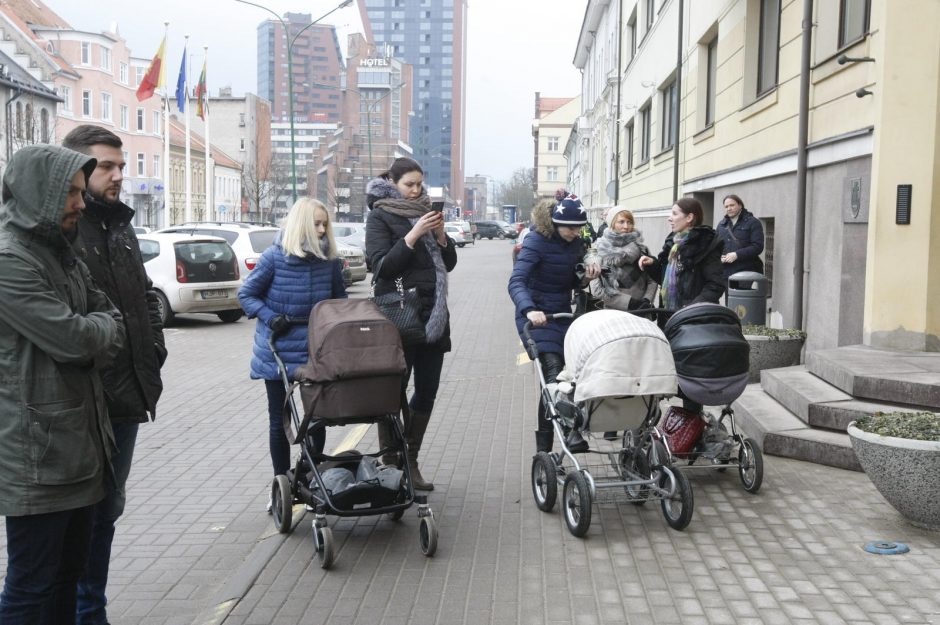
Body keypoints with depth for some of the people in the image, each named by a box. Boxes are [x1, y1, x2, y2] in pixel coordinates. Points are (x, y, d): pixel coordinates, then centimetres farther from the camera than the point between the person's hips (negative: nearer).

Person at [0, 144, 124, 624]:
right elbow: (72, 337, -21)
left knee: (69, 571, 18)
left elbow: (112, 322, 12)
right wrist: (102, 327, 0)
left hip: (79, 440, 9)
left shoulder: (59, 252, 14)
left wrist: (94, 335, -9)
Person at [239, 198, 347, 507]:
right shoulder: (274, 257, -10)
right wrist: (271, 318, -17)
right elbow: (246, 294, -3)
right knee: (279, 418, 8)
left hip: (317, 350, 2)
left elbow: (339, 299, 14)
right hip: (278, 350, -2)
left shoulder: (329, 260, -1)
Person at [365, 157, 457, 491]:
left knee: (427, 391, 7)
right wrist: (413, 235, -20)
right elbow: (381, 266, -12)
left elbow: (450, 263, 14)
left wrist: (440, 235, -5)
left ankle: (410, 462, 16)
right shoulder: (380, 216, -1)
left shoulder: (427, 212, 15)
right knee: (394, 392, -3)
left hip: (433, 315, 6)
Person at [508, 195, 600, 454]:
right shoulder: (536, 241, -14)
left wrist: (586, 277, -6)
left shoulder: (576, 243, 5)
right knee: (553, 374, -21)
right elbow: (516, 282, -26)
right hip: (537, 316, -6)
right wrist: (529, 309, -44)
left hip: (563, 314, 6)